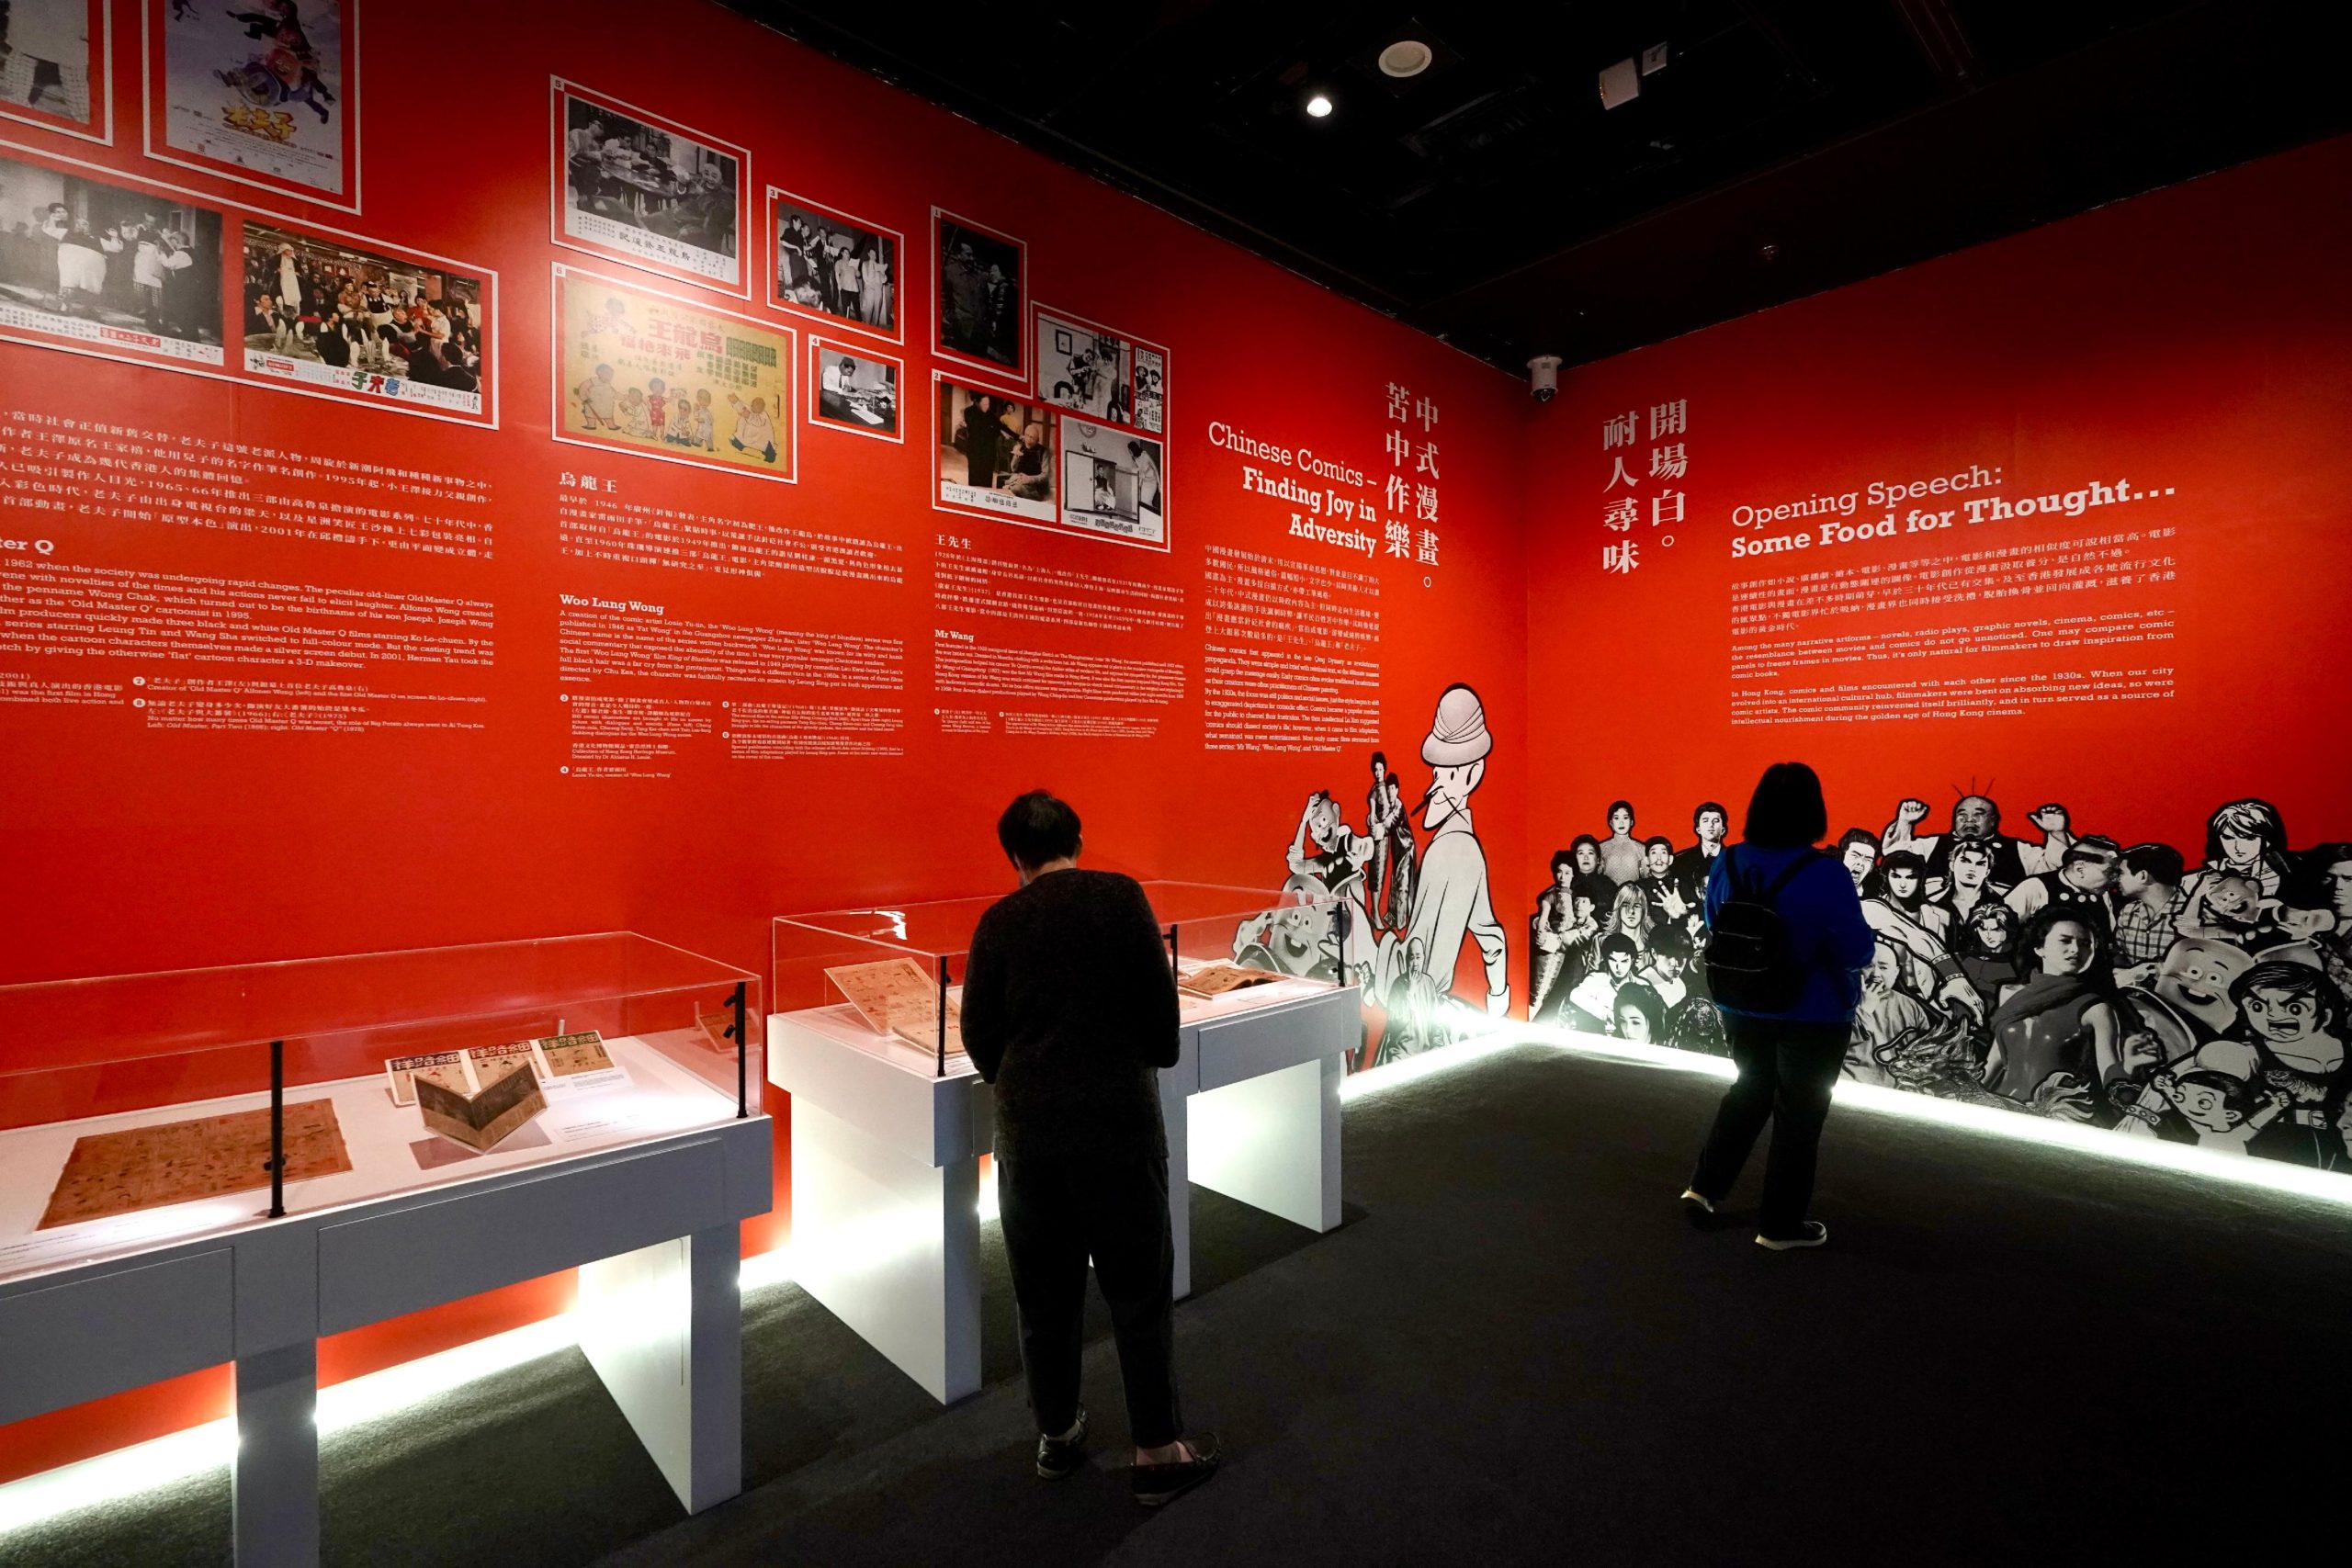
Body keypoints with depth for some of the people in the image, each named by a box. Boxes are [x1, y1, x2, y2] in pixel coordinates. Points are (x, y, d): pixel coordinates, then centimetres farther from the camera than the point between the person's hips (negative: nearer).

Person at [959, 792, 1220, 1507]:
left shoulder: (998, 920, 0)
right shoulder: (1121, 896, -5)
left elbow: (977, 1033, 2)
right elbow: (1160, 1005, -5)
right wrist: (1156, 1059, 16)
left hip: (1027, 1126, 3)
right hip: (1118, 1119, -2)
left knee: (1043, 1289, 18)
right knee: (1140, 1288, 11)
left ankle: (1057, 1434, 34)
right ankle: (1158, 1453, 21)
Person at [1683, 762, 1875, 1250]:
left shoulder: (1726, 864, -6)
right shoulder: (1824, 873, -23)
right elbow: (1858, 951, -17)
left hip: (1740, 1007, 5)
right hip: (1812, 1016, -4)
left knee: (1749, 1092, 25)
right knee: (1799, 1114, 12)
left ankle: (1704, 1186, 25)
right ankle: (1781, 1224, 24)